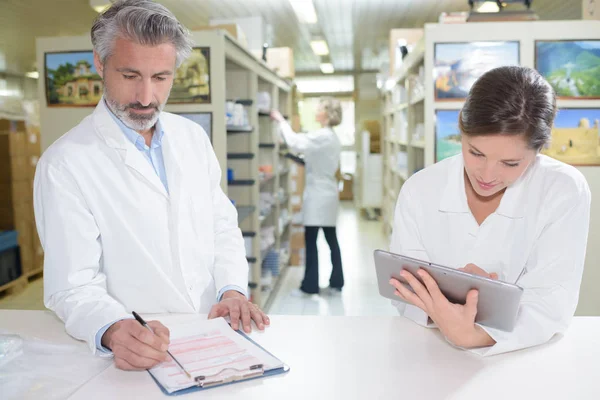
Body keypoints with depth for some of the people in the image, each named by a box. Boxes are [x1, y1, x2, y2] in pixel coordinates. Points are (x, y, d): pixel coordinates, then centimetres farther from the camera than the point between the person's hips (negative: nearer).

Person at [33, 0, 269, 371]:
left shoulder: (193, 137, 6)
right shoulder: (65, 164, -11)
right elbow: (73, 287, -12)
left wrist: (232, 289, -6)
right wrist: (114, 331, -32)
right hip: (138, 354, -1)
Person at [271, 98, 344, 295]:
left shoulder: (322, 136, -17)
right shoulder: (331, 137, 14)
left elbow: (295, 142, -27)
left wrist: (281, 121, -14)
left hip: (318, 194, -10)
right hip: (326, 193, 10)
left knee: (311, 240, -1)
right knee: (331, 240, 10)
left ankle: (310, 286, 8)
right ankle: (336, 284, 16)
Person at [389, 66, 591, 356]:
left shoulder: (566, 192, -11)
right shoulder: (418, 190, -7)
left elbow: (551, 305, -18)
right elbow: (405, 294, -8)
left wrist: (473, 336, -35)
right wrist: (443, 299, -29)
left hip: (524, 357, -1)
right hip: (431, 353, 2)